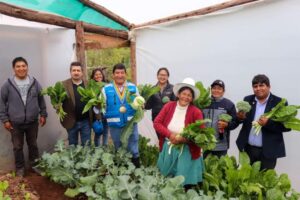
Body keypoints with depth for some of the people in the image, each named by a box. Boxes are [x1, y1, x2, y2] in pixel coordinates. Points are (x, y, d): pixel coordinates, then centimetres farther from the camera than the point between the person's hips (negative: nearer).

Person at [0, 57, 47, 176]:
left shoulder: (34, 83, -2)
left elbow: (41, 100, 6)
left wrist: (43, 114, 4)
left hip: (32, 122, 1)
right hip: (15, 123, -1)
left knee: (33, 145, 16)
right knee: (18, 147, 13)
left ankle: (35, 165, 34)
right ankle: (20, 168, 32)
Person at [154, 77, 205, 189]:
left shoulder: (196, 112, -10)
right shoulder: (168, 106, -2)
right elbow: (156, 123, -4)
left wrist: (183, 139, -24)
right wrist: (170, 134, -18)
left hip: (186, 151, -2)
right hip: (167, 148, 3)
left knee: (184, 182, 5)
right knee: (166, 179, 18)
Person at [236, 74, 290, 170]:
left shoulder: (279, 102, -7)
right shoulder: (247, 100, 4)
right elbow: (245, 121, 6)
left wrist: (268, 123, -24)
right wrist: (241, 117, -17)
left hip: (268, 151, -3)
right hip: (248, 148, 3)